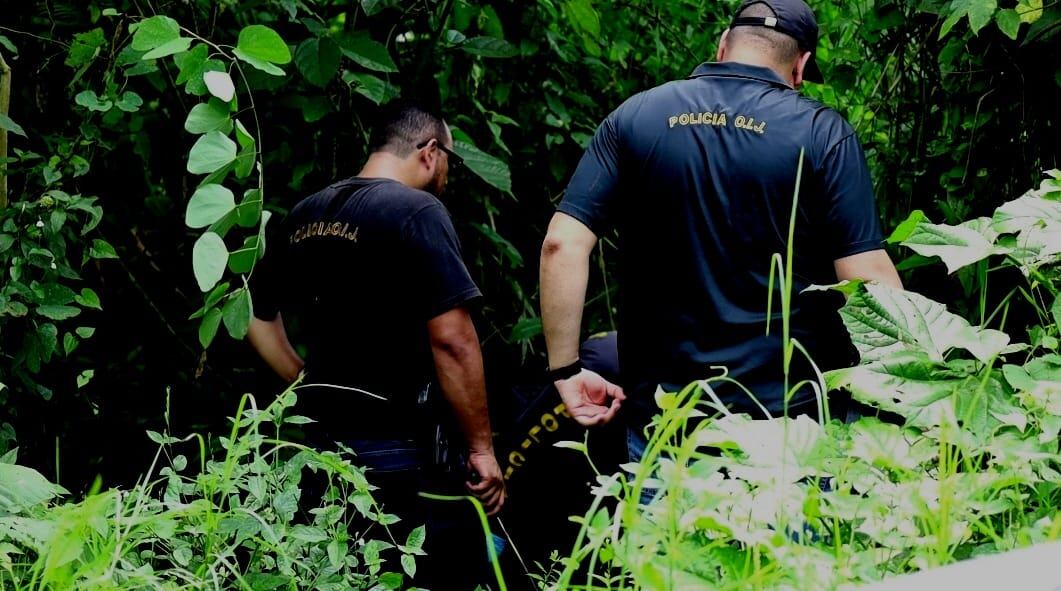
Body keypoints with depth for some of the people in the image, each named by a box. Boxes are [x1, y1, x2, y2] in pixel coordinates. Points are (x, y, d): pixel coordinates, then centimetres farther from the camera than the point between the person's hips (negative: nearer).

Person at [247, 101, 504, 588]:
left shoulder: (305, 215, 11)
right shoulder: (417, 211, -12)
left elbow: (257, 313, 23)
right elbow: (451, 339, -18)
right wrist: (482, 447, -12)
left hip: (318, 434, 8)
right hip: (391, 444, -8)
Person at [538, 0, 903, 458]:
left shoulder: (634, 118, 3)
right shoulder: (822, 134, -4)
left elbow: (563, 244, -4)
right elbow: (867, 276, -9)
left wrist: (565, 370, 2)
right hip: (791, 416, -2)